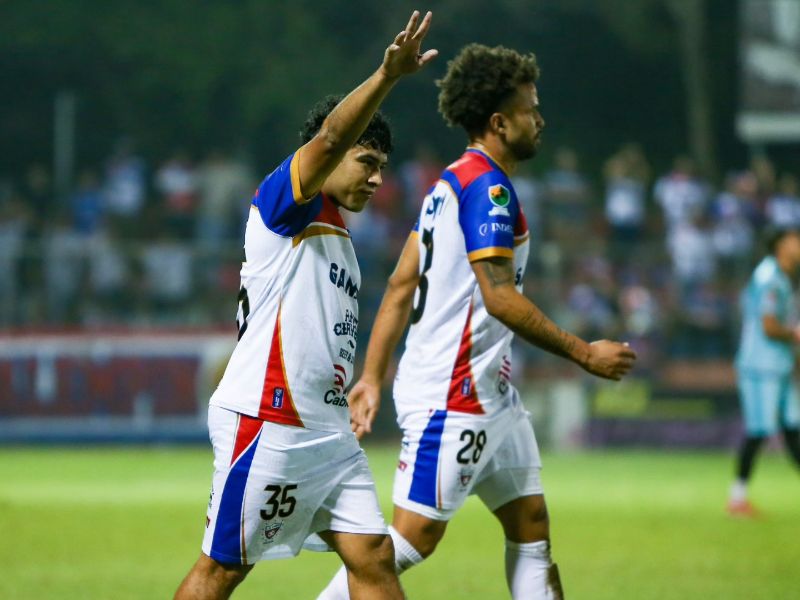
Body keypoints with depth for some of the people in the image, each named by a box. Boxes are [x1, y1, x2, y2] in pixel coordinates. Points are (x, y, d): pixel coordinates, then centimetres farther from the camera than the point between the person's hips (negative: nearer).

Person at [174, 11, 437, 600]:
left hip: (328, 433, 9)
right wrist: (388, 76, -38)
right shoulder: (285, 208, -5)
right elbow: (330, 138, -24)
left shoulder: (338, 239, 21)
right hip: (266, 426, -9)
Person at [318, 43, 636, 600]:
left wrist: (373, 377, 15)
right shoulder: (487, 186, -15)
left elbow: (401, 287, 15)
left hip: (490, 393, 11)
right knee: (415, 536, -9)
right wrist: (584, 353, -15)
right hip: (453, 395, -11)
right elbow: (499, 297, -21)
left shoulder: (453, 182, 15)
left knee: (531, 525, 8)